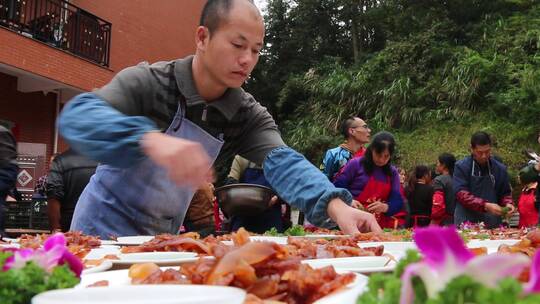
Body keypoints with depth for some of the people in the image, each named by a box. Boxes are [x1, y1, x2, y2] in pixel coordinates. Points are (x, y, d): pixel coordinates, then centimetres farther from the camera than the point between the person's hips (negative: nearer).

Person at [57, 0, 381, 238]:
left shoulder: (249, 115, -10)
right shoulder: (148, 81, -22)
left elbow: (281, 162, -26)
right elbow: (77, 116, -37)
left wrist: (334, 204, -46)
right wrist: (150, 140, -56)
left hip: (163, 237, 4)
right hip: (107, 225, -3)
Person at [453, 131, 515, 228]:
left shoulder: (500, 168, 9)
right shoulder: (461, 167, -3)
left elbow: (505, 193, 19)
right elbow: (461, 194, -12)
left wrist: (507, 204, -3)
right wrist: (485, 206, -21)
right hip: (466, 224, -3)